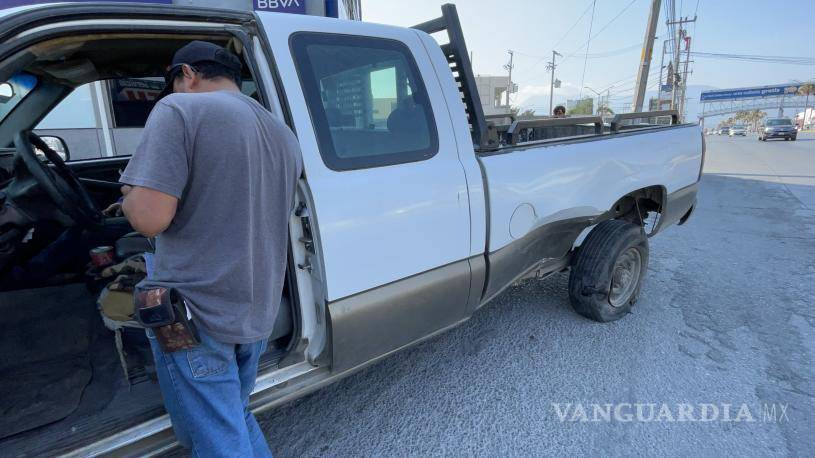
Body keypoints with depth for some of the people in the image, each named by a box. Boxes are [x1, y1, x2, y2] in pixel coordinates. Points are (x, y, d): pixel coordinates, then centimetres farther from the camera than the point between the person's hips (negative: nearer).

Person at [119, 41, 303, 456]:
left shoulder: (180, 110, -11)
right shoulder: (283, 135, 11)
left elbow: (149, 218, -20)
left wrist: (130, 194, 2)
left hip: (196, 314, -7)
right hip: (257, 314, 7)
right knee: (236, 421, 26)